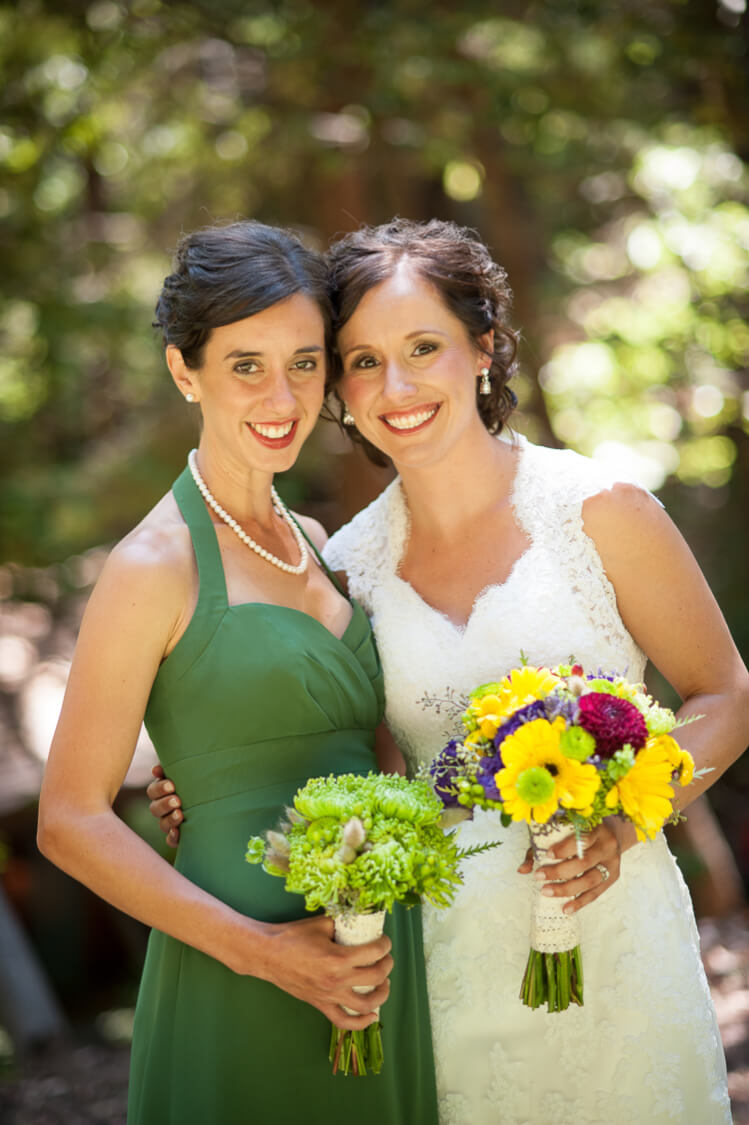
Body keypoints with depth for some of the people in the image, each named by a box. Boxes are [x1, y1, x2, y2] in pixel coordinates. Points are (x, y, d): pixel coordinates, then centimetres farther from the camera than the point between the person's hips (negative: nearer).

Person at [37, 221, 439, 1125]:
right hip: (242, 992, -7)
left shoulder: (314, 543, 10)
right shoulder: (157, 566, -11)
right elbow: (71, 821, -11)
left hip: (374, 973, 7)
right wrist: (259, 949, -18)